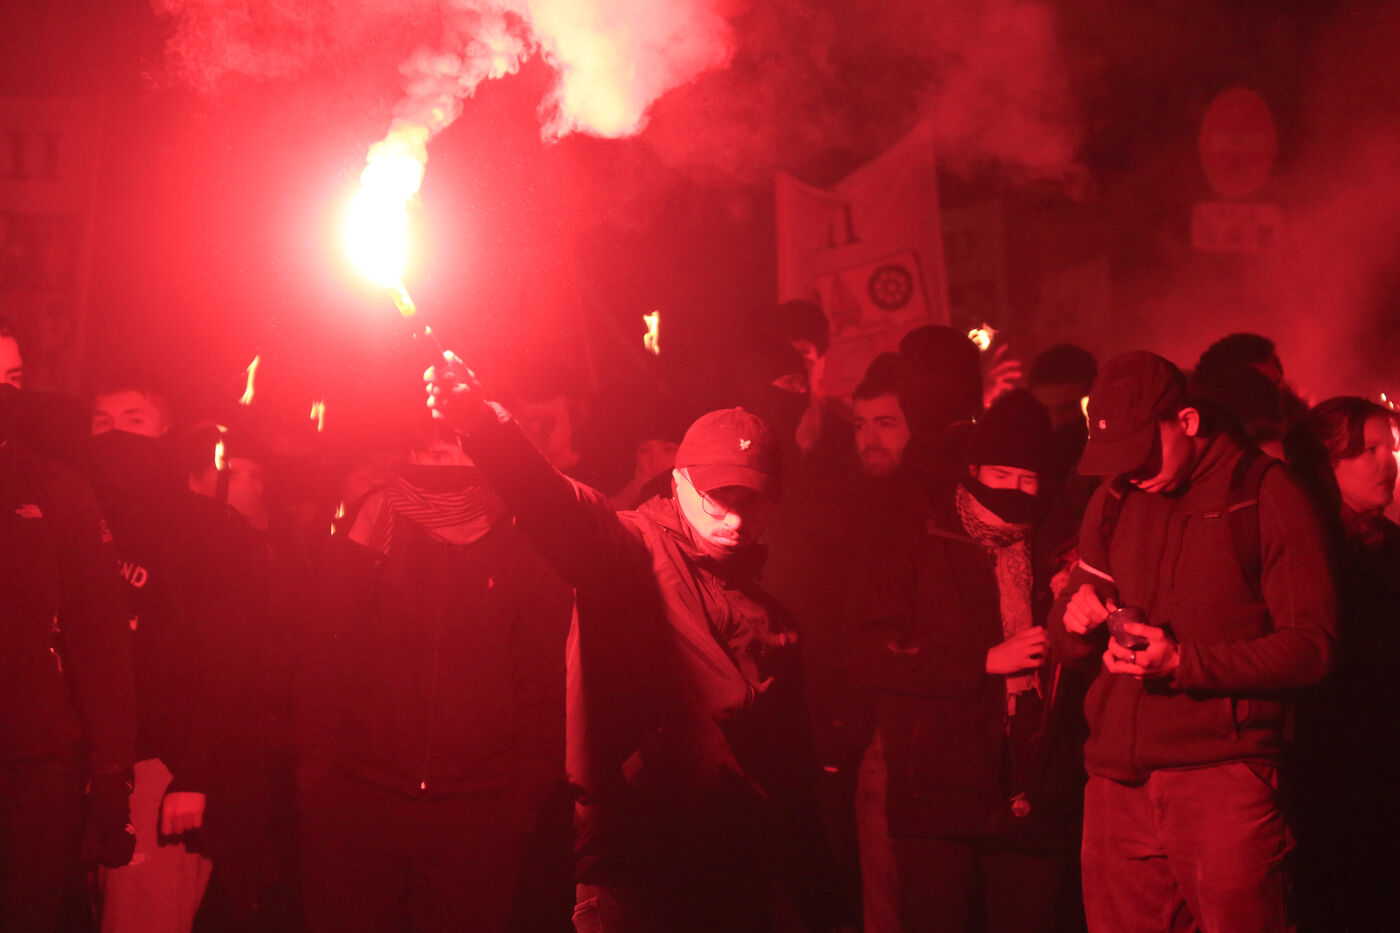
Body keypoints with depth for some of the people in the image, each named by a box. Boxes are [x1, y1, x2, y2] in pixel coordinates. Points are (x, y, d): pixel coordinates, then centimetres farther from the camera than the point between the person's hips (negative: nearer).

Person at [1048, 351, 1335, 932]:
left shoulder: (1266, 497, -1)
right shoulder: (1113, 503, 15)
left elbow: (1310, 645, -6)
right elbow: (1064, 641, 21)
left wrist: (1184, 663, -17)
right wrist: (1075, 618, -3)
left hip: (1223, 771, -4)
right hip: (1118, 776, 5)